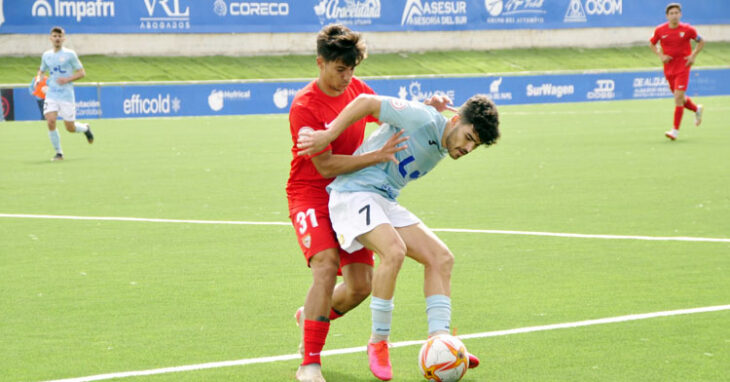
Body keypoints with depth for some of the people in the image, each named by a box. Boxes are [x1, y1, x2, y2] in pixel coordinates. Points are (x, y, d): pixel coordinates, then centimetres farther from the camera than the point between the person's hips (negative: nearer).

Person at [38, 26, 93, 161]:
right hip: (51, 95, 3)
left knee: (70, 128, 1)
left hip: (66, 95, -3)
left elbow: (82, 73, -1)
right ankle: (58, 152, -2)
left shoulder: (70, 54, -3)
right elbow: (41, 70, 26)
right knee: (50, 121, -17)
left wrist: (67, 79, -17)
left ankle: (85, 128, 37)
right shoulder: (46, 55, 9)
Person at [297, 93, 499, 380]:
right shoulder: (424, 118, -13)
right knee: (394, 251, -30)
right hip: (354, 193, -9)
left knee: (441, 257, -2)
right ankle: (378, 344, -16)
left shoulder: (441, 150, 14)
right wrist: (328, 135, -16)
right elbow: (366, 102, -13)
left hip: (385, 202, 9)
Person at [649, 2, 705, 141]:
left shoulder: (687, 29, -7)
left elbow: (701, 41, 7)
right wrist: (661, 56, -2)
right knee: (679, 98, 13)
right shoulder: (660, 30, -3)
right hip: (669, 68, 4)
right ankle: (697, 109, 44)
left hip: (683, 66, -4)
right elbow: (652, 44, 14)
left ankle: (675, 130, -11)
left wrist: (693, 56, -5)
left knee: (679, 97, -14)